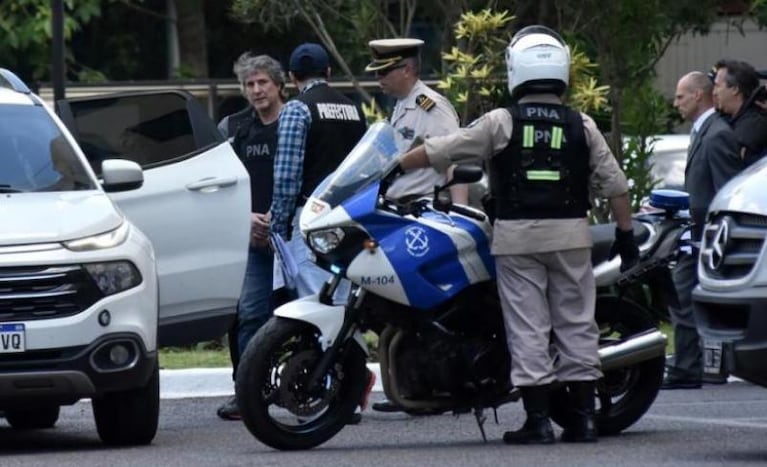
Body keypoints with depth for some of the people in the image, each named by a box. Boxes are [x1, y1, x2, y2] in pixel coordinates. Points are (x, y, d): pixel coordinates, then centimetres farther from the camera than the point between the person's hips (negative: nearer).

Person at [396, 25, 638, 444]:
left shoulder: (501, 123, -3)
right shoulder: (581, 126, 2)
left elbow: (440, 151, -1)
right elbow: (614, 184, 2)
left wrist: (394, 167, 11)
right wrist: (625, 234, 10)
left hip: (517, 237, -2)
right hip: (570, 236, 2)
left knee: (528, 330, 0)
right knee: (576, 324, 8)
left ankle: (538, 421, -3)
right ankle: (582, 417, 7)